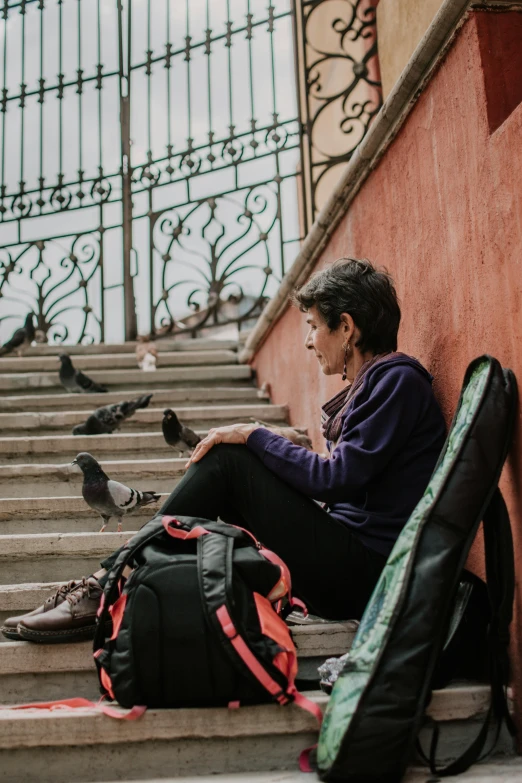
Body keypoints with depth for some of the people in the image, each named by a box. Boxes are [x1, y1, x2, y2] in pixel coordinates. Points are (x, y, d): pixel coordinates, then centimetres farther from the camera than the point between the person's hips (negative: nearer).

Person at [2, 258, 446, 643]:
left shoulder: (397, 379, -10)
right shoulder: (368, 384, 18)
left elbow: (336, 481, -19)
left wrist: (256, 437, -11)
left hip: (360, 571, -9)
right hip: (348, 560, 9)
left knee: (227, 459, -15)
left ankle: (105, 592, -13)